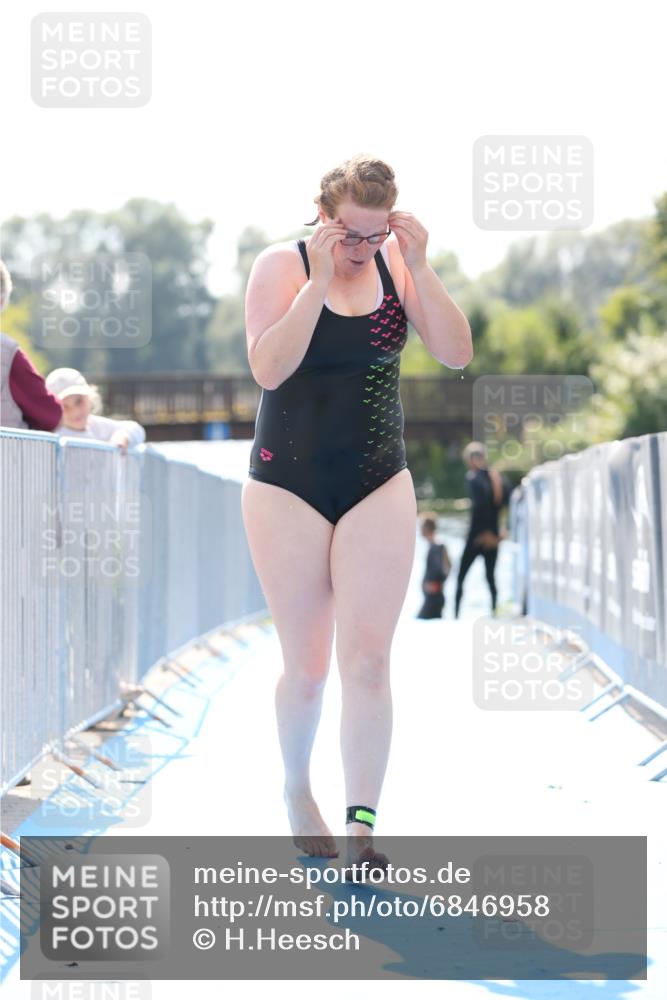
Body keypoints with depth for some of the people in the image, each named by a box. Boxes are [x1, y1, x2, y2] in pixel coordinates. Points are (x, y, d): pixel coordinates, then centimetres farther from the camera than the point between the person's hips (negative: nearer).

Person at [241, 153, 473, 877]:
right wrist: (321, 280, -27)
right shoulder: (281, 267, -8)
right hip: (288, 488, -2)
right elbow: (267, 368, -22)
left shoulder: (399, 266, -1)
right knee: (306, 665, 5)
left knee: (367, 661, -7)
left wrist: (419, 268, -18)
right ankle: (296, 790, 30)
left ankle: (361, 826, -6)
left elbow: (456, 354, -9)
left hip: (378, 490, 2)